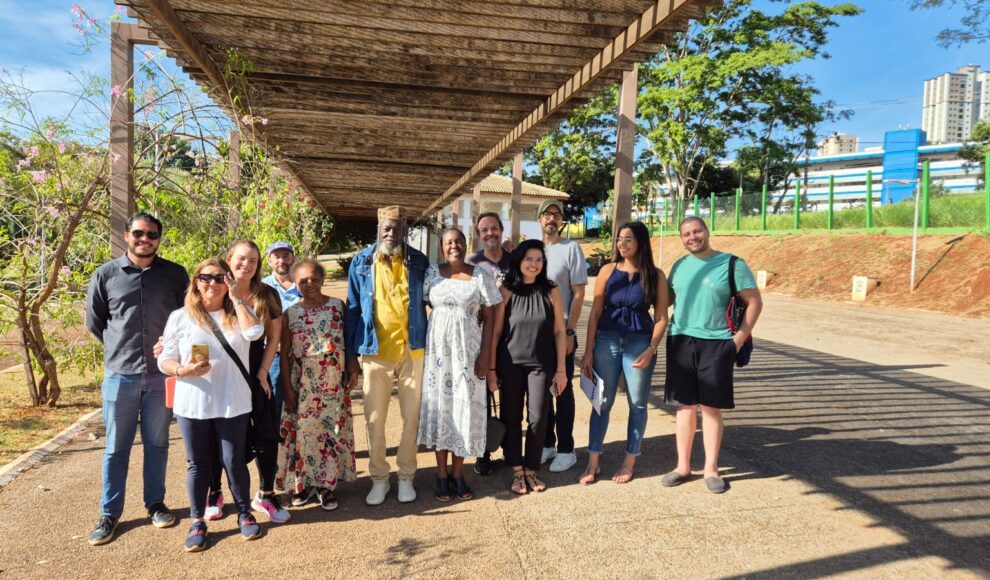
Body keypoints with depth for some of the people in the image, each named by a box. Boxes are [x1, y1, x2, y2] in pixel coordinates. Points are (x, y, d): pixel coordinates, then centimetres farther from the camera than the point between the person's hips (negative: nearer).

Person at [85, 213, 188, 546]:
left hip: (162, 373, 0)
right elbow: (94, 321, 9)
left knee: (157, 443, 12)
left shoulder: (175, 274, 1)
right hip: (120, 373, 0)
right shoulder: (106, 274, 0)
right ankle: (110, 513, 22)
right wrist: (120, 348, 7)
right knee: (116, 447, 9)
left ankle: (155, 503, 27)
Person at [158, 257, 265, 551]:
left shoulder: (238, 314, 4)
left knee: (234, 461, 6)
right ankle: (197, 522, 25)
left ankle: (245, 514, 25)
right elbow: (165, 360, 3)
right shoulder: (180, 317, 2)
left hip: (233, 404, 0)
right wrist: (183, 370, -18)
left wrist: (237, 300, -12)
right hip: (192, 405, 1)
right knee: (198, 464, 11)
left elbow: (254, 332, -19)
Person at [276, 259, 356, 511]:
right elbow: (284, 353, 1)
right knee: (303, 430, 5)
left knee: (331, 429, 4)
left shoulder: (338, 306, 1)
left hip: (333, 382, 0)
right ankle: (302, 482, 21)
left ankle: (326, 485, 16)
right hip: (302, 383, 0)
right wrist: (288, 388, -3)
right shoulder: (290, 313, 1)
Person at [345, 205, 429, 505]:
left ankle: (406, 476, 27)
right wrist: (351, 356, 1)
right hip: (374, 353, 0)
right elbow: (353, 310, 4)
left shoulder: (418, 261, 1)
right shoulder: (362, 262, 1)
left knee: (411, 418, 10)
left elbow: (429, 302, 7)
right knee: (374, 420, 8)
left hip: (412, 351, 0)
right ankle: (379, 478, 26)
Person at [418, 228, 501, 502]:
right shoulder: (432, 274, 3)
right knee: (439, 406, 6)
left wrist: (485, 354, -8)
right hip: (437, 349, 1)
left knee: (464, 407, 4)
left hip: (467, 349, -1)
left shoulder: (480, 276, -1)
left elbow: (488, 317, -1)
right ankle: (441, 474, 18)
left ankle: (458, 473, 20)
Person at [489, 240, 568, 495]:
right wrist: (491, 368, -2)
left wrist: (561, 369, 1)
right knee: (511, 417, 6)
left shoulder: (551, 291, 0)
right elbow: (496, 332, -1)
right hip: (510, 364, 0)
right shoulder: (506, 291, -2)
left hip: (541, 364, 0)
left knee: (538, 418, 2)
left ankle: (531, 470, 20)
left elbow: (559, 331, 2)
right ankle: (516, 471, 21)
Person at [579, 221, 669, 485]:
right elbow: (595, 312, 1)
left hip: (639, 343, 0)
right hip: (607, 341, 1)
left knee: (637, 404, 8)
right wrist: (588, 351, -2)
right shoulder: (608, 270, 1)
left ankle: (629, 462, 23)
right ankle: (593, 462, 15)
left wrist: (650, 350, -14)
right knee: (602, 402, 5)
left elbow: (661, 318, -1)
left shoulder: (655, 275, -1)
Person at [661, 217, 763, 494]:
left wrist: (739, 338, -8)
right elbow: (667, 299, 18)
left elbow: (754, 302, -2)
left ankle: (711, 469, 16)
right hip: (680, 342, 4)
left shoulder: (731, 264, -3)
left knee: (711, 406, 3)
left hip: (716, 344, -3)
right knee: (685, 405, 9)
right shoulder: (679, 266, 10)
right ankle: (683, 466, 19)